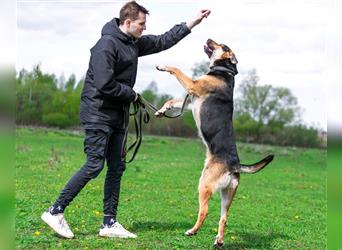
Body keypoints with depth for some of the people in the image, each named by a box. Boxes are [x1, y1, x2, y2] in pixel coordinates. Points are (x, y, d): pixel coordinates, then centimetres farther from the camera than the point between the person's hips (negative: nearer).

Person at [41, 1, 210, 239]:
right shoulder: (107, 44, -15)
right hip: (98, 114, -9)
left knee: (116, 168, 7)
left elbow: (163, 41, 24)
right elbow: (104, 84, -23)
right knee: (94, 165, -13)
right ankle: (55, 211, -4)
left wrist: (194, 22, 22)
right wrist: (131, 94, -9)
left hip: (118, 116, 9)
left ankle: (109, 223, 11)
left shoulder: (134, 43, 12)